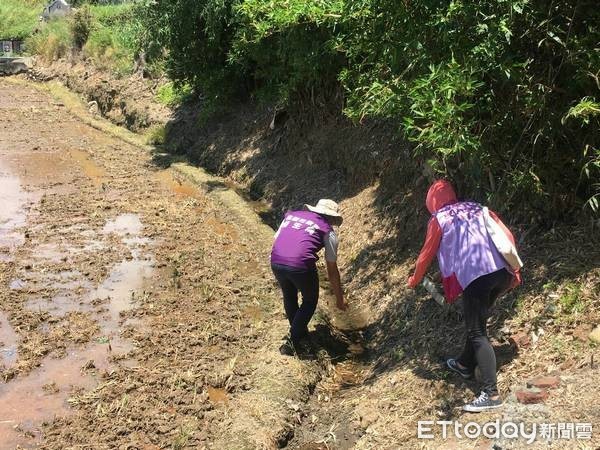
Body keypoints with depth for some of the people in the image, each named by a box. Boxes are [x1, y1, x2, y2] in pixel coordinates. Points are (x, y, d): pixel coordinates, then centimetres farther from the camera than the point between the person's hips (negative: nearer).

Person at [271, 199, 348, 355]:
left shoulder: (291, 215, 25)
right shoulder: (328, 231, 14)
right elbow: (332, 270, 17)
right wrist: (339, 298, 28)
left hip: (276, 262, 4)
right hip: (301, 265, -4)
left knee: (289, 297, 29)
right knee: (310, 301, 23)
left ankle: (299, 333, 45)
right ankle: (293, 341, 20)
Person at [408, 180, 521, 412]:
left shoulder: (438, 219, 9)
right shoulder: (478, 208, 21)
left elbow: (426, 255, 16)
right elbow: (508, 236, 16)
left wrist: (414, 280, 32)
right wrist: (512, 269, 22)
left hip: (475, 275, -6)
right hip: (502, 272, 6)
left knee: (477, 333, -3)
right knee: (477, 321, 25)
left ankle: (491, 394, -8)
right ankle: (466, 364, 42)